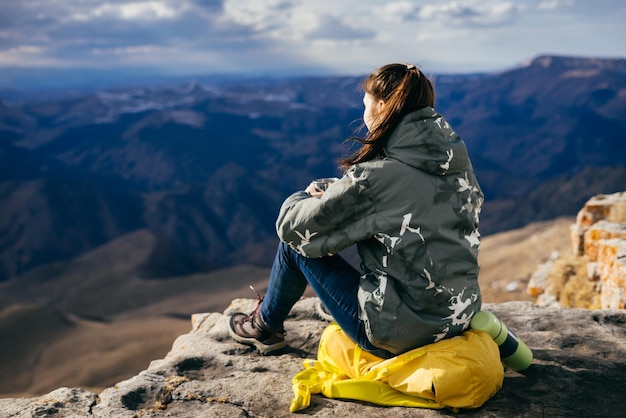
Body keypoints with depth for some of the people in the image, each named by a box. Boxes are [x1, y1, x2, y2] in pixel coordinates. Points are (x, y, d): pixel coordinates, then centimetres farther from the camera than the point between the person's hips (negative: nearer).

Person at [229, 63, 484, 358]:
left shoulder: (377, 175, -21)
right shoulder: (457, 156, -1)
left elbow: (292, 228, -13)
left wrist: (305, 198, 11)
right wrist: (333, 194, 11)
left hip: (401, 335, -7)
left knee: (295, 243, 9)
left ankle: (265, 326, 35)